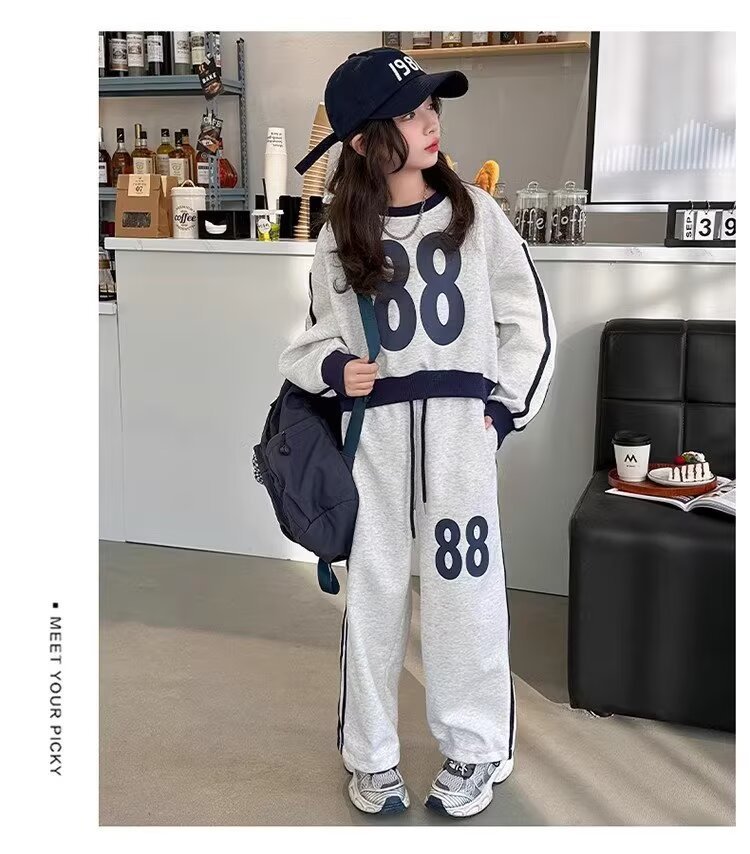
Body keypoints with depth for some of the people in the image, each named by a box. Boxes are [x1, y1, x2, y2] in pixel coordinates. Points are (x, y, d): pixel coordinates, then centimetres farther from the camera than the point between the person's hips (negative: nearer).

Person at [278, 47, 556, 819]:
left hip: (459, 430, -1)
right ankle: (370, 755, 27)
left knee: (465, 592, 5)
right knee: (371, 594, 9)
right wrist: (333, 370, -12)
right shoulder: (339, 238, 1)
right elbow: (318, 337, 10)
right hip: (373, 435, 1)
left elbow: (527, 319, 6)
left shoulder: (475, 213, 0)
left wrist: (506, 408, 0)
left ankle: (474, 750, 25)